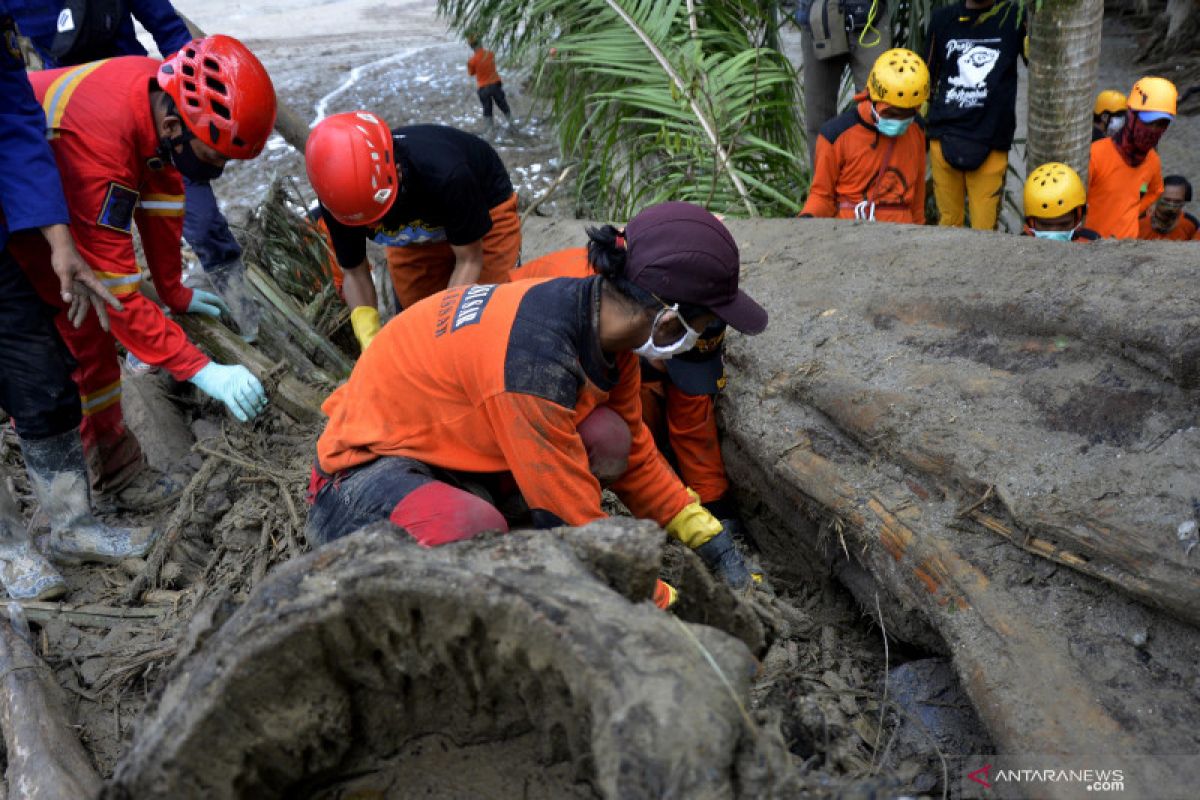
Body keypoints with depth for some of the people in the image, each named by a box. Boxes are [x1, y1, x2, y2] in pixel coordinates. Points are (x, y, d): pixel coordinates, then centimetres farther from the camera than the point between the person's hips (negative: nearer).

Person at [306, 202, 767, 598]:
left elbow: (634, 454, 8)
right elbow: (570, 523, -26)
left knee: (607, 436, -12)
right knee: (474, 527, -40)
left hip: (450, 448, 8)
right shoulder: (535, 366, -34)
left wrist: (708, 539, 8)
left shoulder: (603, 319, -7)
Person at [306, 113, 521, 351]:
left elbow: (469, 260, -28)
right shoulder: (339, 197, -30)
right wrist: (370, 340, -30)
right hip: (414, 235, 4)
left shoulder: (443, 173, -43)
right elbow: (354, 273, -15)